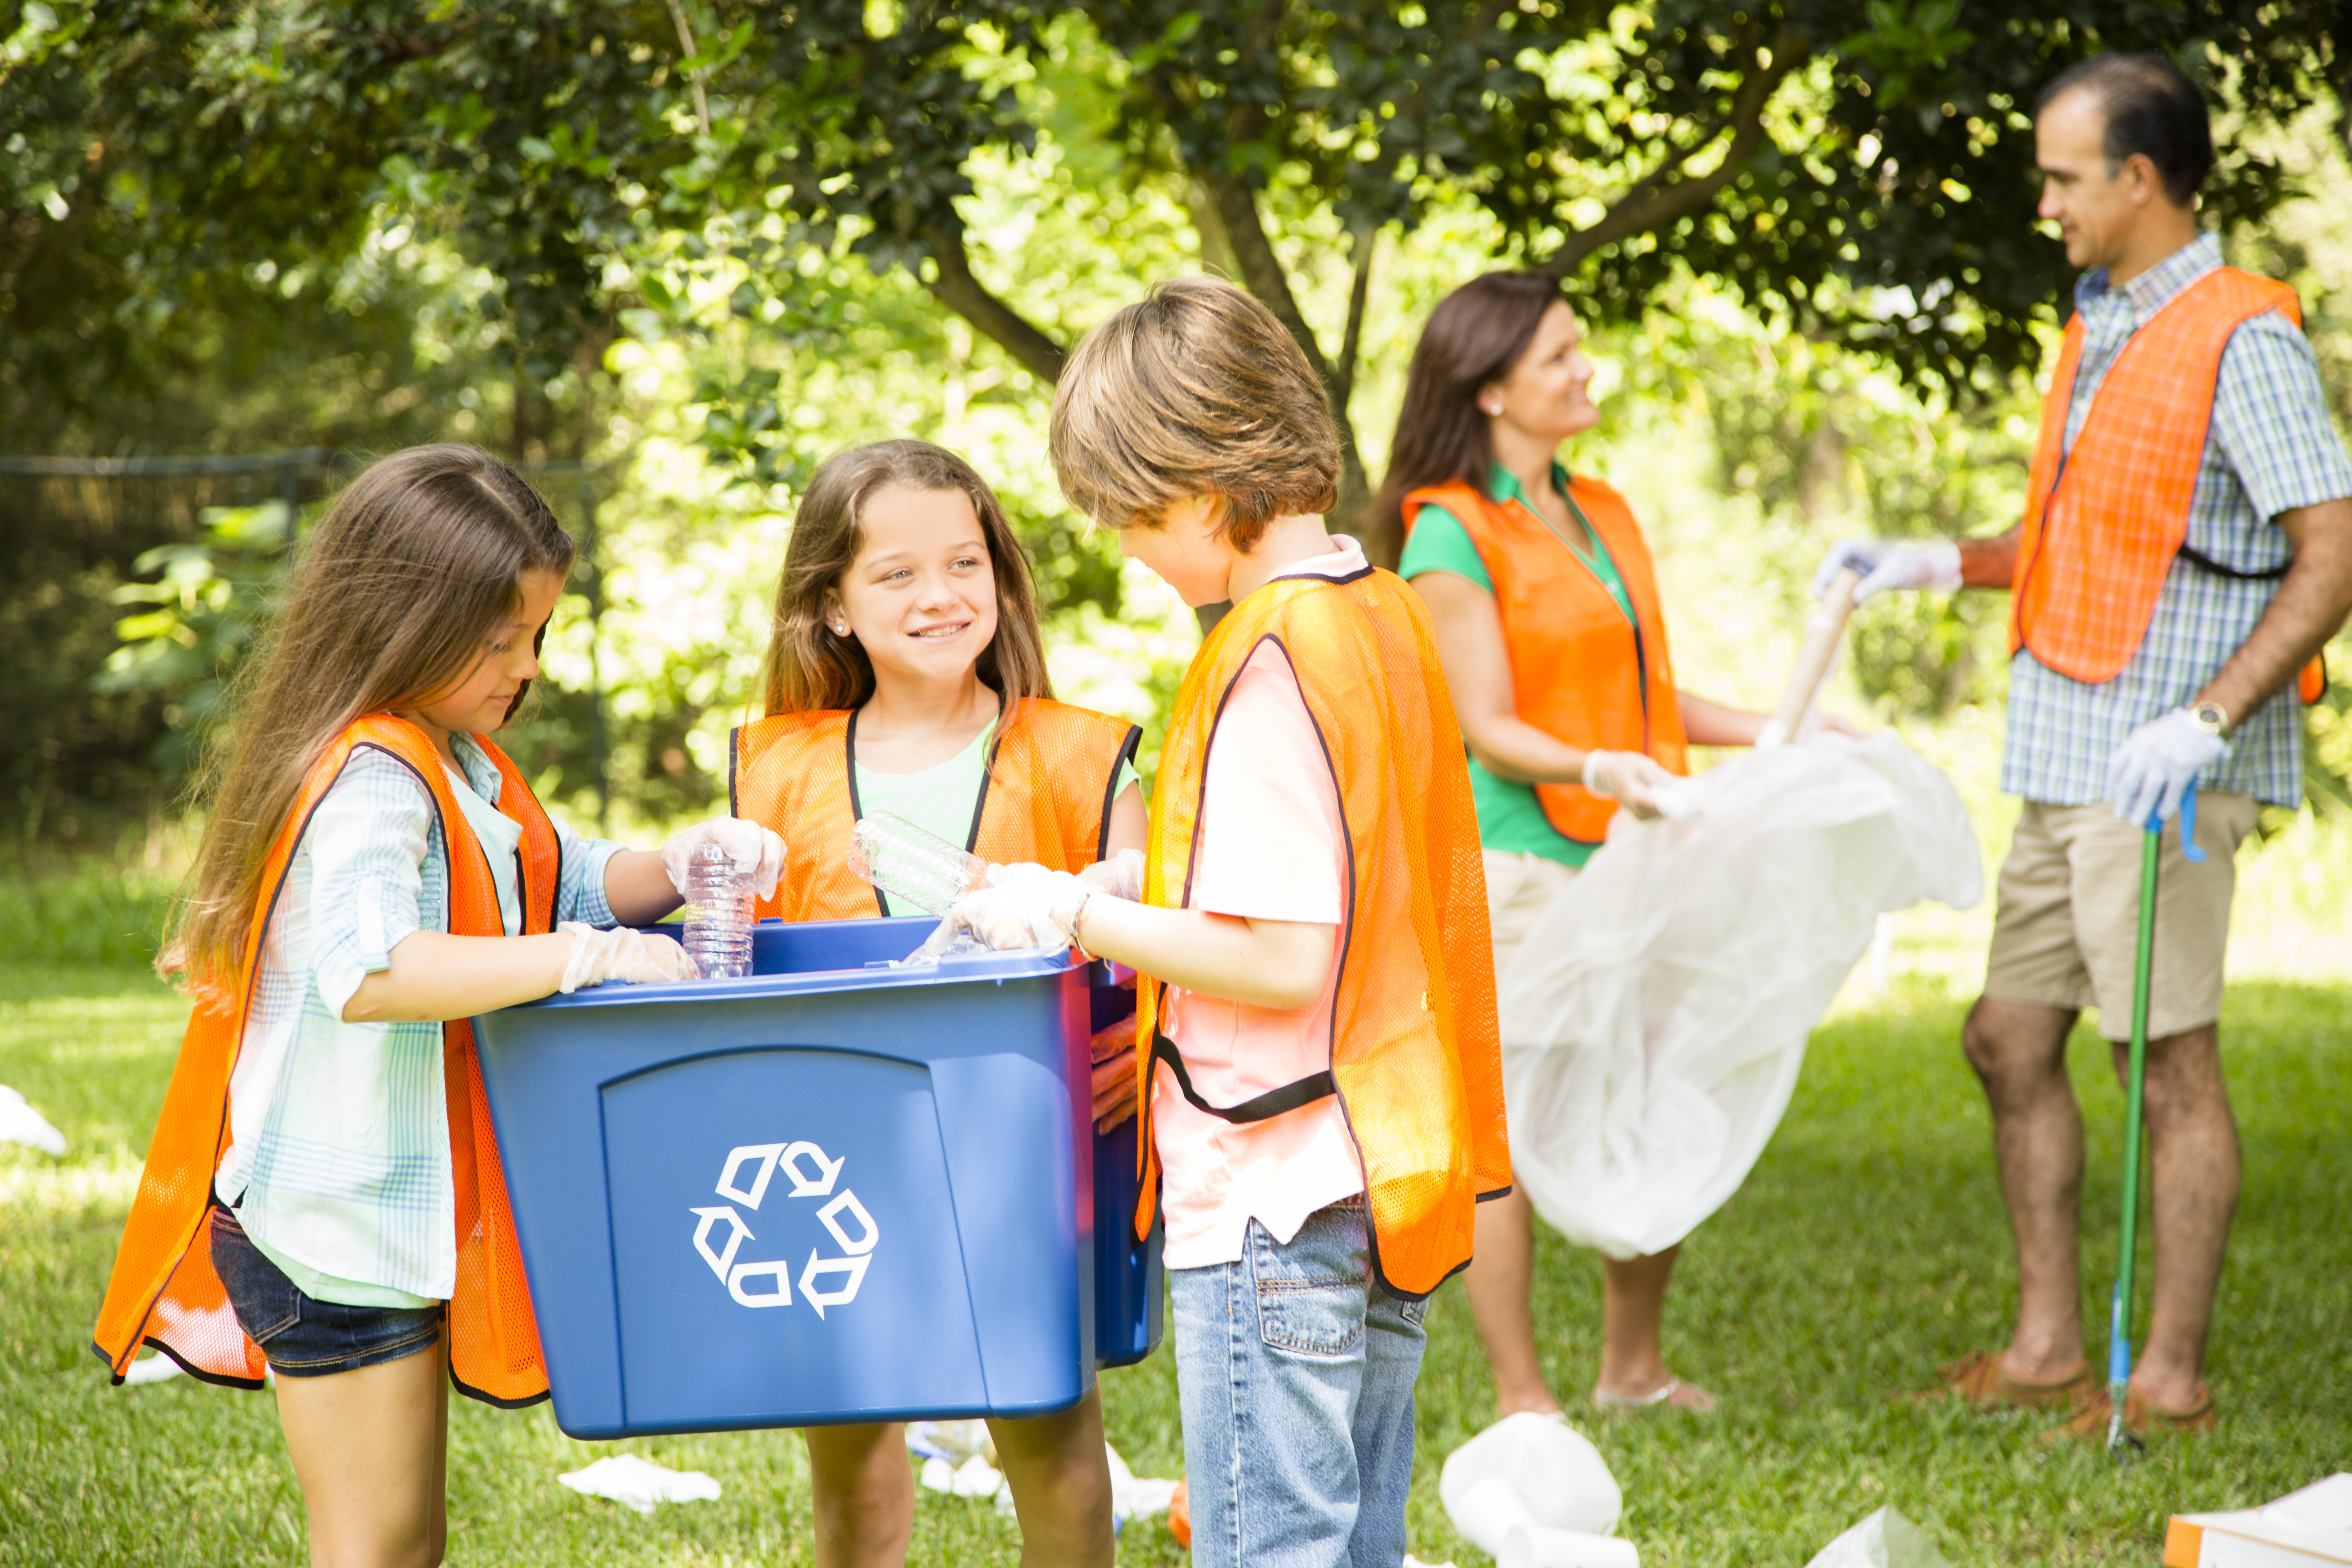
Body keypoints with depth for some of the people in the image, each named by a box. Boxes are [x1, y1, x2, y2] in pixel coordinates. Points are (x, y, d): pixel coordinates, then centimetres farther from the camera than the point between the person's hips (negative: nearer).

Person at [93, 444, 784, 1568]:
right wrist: (581, 956, -35)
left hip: (408, 1211, 10)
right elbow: (367, 971, -38)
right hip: (338, 1223, -10)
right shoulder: (370, 783, -22)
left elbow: (565, 883, 18)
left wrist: (675, 866, -4)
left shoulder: (457, 765, 10)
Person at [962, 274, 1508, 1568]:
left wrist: (1081, 915, -11)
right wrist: (1147, 880, 16)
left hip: (1274, 1194, -9)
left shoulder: (1269, 659, -18)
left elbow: (1285, 962, -21)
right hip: (1391, 1171, 9)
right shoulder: (1386, 615, 10)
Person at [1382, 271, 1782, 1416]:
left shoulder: (1603, 515, 16)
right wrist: (1593, 769, -29)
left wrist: (1780, 735, 14)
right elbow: (1488, 728, -13)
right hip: (1514, 864, -8)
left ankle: (1633, 1368, 22)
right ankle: (1520, 1399, 3)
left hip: (1630, 858, 8)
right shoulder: (1452, 535, -8)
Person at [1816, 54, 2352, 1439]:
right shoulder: (2103, 327, 16)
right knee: (2011, 1039, 12)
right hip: (2067, 756, 10)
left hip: (2163, 769, -10)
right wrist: (1939, 563, 14)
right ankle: (2049, 1348, 21)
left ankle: (2173, 1376, 4)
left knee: (2172, 1063, -3)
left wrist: (2206, 718, -25)